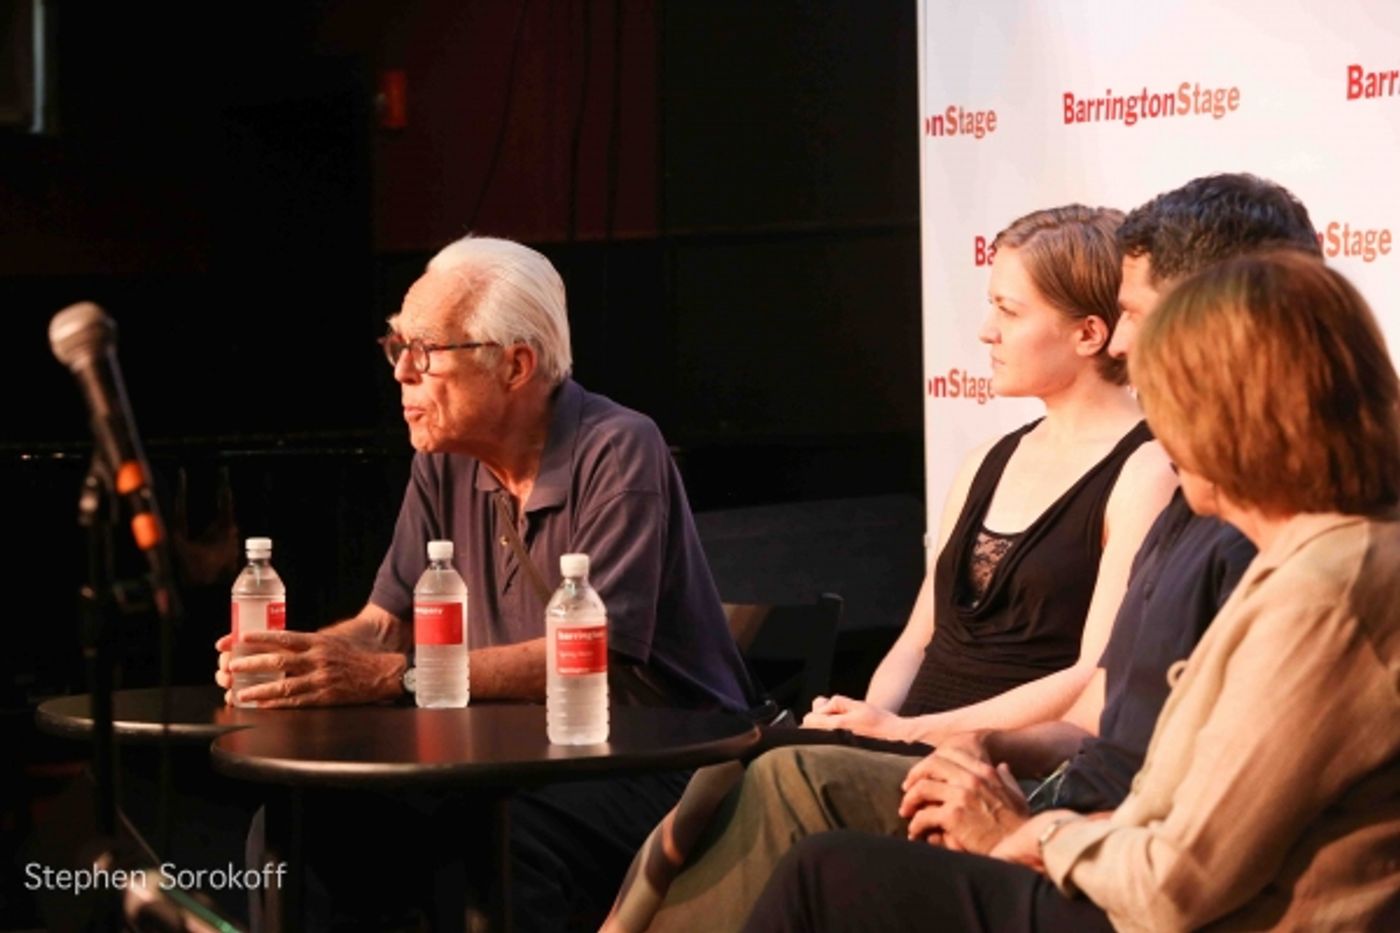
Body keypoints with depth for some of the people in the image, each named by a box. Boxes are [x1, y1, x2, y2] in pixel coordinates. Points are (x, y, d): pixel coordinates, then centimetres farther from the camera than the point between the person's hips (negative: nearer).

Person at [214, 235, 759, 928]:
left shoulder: (617, 452, -15)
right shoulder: (444, 463, 7)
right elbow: (387, 623, 11)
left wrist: (388, 677, -31)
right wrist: (299, 654, -14)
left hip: (659, 767, -7)